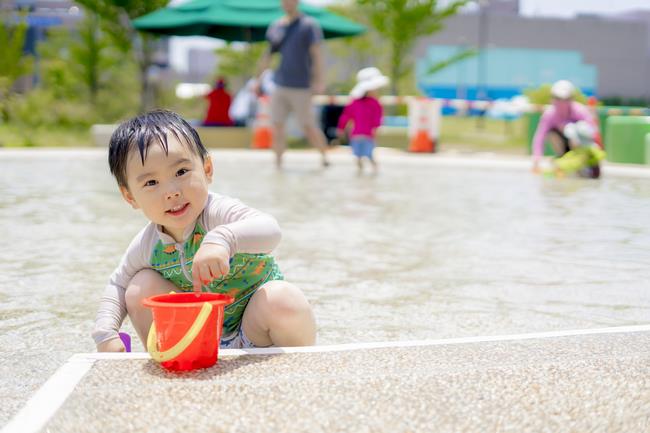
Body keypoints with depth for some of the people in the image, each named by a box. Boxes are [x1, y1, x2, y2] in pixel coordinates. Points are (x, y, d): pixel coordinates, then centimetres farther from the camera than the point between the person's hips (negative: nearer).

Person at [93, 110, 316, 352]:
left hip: (256, 333, -4)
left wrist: (222, 239, -66)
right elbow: (119, 284, 9)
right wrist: (106, 334, -8)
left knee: (282, 299, -37)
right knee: (141, 286, -11)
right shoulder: (147, 245, -8)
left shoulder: (218, 212, -26)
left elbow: (269, 230, -46)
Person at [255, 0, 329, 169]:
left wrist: (319, 80, -21)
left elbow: (316, 54, -11)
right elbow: (268, 55, 19)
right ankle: (278, 161, 8)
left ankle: (324, 155, 19)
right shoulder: (275, 27, 12)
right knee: (277, 125, -1)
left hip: (301, 87, -4)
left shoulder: (309, 25, -3)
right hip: (280, 85, 5)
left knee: (308, 127, -1)